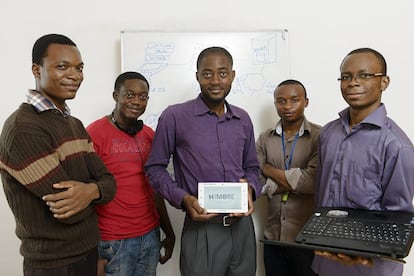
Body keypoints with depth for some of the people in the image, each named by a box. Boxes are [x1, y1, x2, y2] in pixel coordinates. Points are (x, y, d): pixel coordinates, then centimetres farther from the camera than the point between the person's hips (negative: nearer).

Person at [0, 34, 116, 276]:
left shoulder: (75, 124, 6)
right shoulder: (23, 128, -21)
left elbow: (108, 181, -1)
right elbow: (70, 211, -24)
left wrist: (91, 191, -22)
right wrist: (94, 188, -6)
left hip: (89, 251, 8)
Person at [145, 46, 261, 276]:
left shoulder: (243, 119, 8)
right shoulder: (174, 116, -7)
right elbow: (155, 168, -2)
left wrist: (251, 189, -5)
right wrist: (184, 199, -16)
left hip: (243, 226, 5)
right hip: (202, 229, -5)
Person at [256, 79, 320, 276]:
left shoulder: (320, 136, -7)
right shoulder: (264, 139, 4)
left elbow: (312, 181, -19)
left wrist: (270, 170, -9)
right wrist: (294, 182, -14)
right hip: (273, 236, 3)